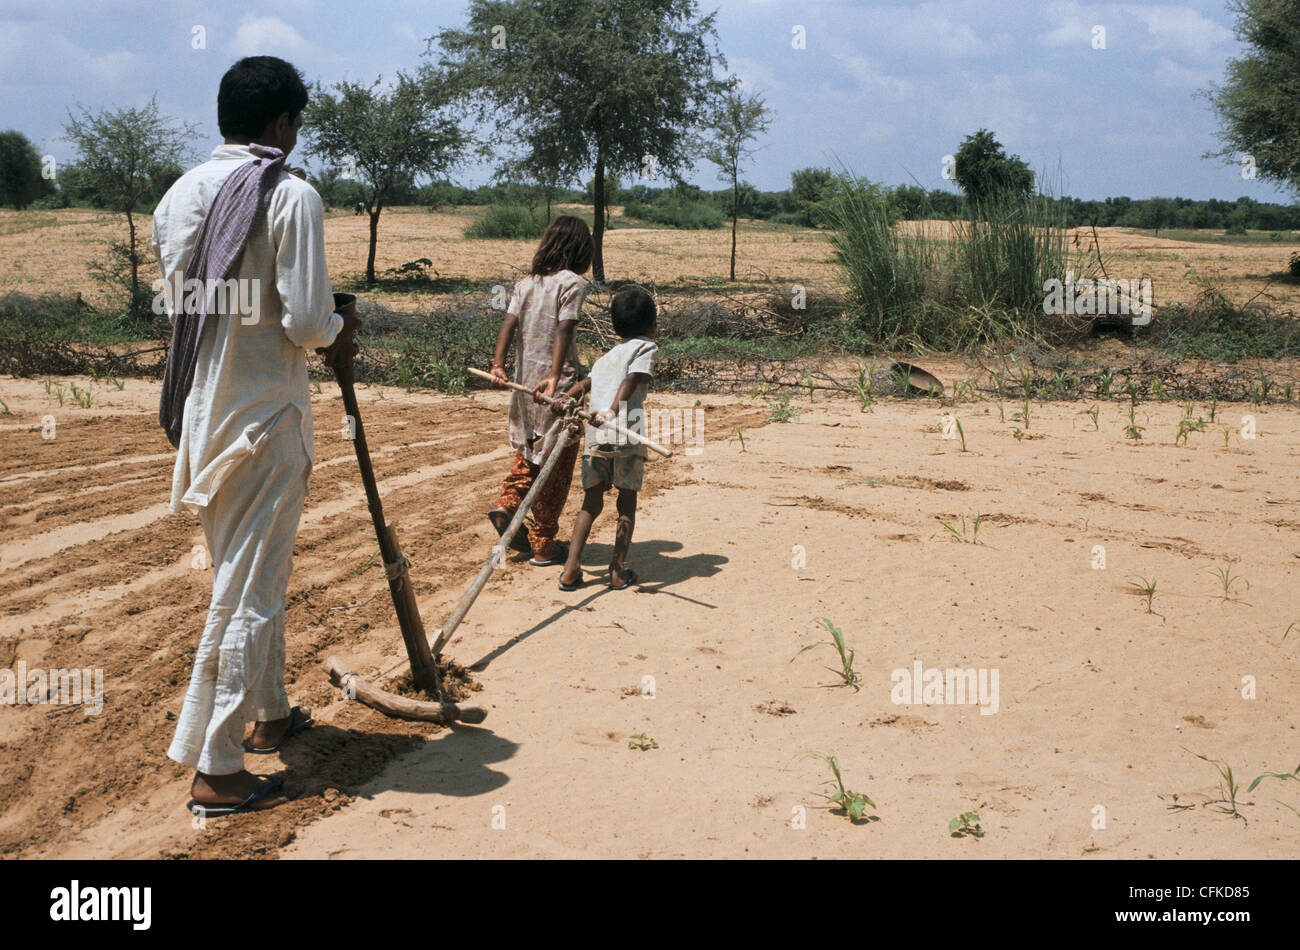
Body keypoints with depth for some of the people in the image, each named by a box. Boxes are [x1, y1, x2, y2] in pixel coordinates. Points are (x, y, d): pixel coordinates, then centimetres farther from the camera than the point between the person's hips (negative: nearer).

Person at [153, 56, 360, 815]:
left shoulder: (182, 193, 7)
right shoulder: (292, 196, -14)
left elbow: (181, 301, 13)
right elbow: (306, 321, -19)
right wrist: (338, 331, 4)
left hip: (200, 409, 8)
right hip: (262, 416, -8)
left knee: (251, 572, 22)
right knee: (249, 589, -1)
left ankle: (270, 714, 37)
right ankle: (216, 771, 5)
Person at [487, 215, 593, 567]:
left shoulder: (526, 283, 9)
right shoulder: (572, 282, -8)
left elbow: (509, 323, -4)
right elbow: (563, 331, -21)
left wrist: (498, 364, -13)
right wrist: (554, 376, -30)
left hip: (524, 379, 6)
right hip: (558, 383, -6)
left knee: (530, 451, 26)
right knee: (555, 465, 6)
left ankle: (507, 504, 6)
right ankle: (544, 545, 12)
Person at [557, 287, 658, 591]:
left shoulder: (606, 357, 28)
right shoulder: (646, 347, 9)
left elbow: (582, 385, 12)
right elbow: (632, 380, -8)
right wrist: (613, 411, -20)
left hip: (594, 436, 5)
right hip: (626, 433, -5)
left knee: (592, 504, 13)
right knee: (627, 504, 9)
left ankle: (571, 569, 5)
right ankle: (618, 571, 10)